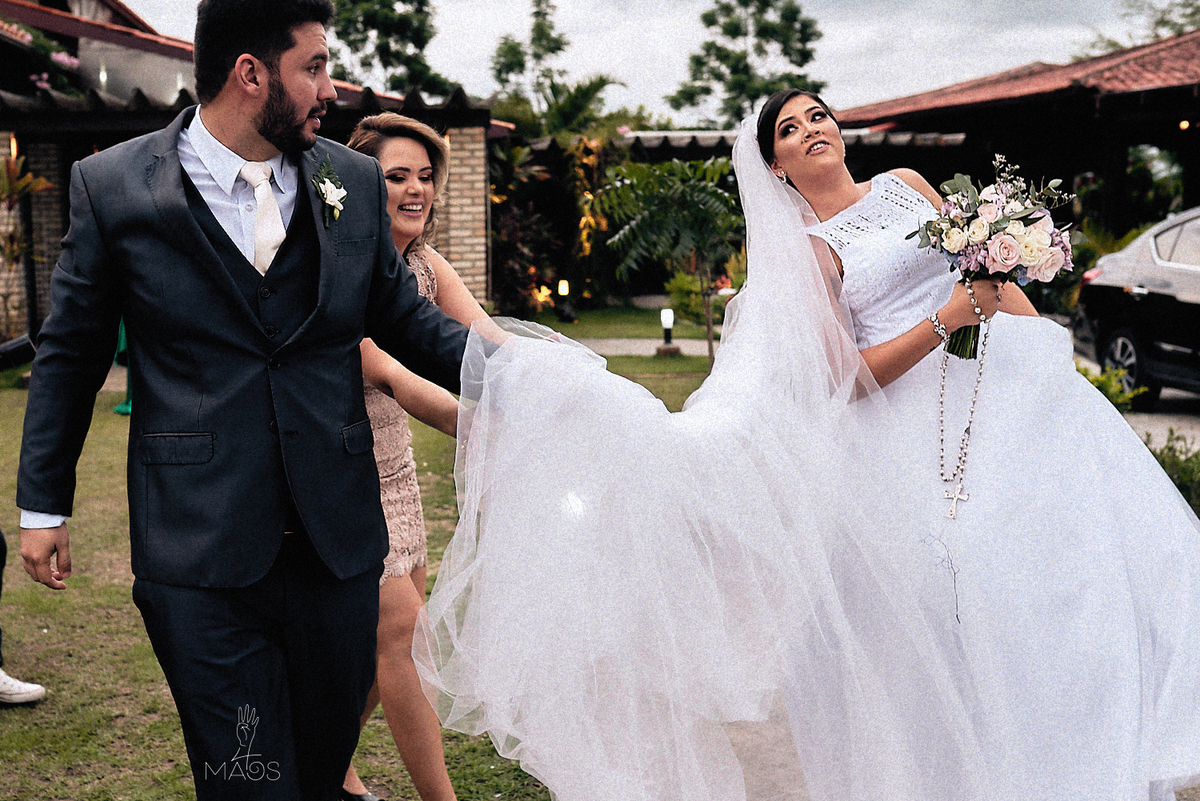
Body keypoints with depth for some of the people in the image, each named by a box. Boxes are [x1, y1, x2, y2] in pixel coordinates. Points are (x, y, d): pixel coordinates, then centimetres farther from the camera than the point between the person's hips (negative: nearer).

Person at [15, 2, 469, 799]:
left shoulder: (356, 183, 4)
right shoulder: (113, 186, -4)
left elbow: (405, 317, 10)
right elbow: (71, 352, 4)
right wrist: (43, 503, 7)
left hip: (337, 545, 3)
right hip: (202, 558, -3)